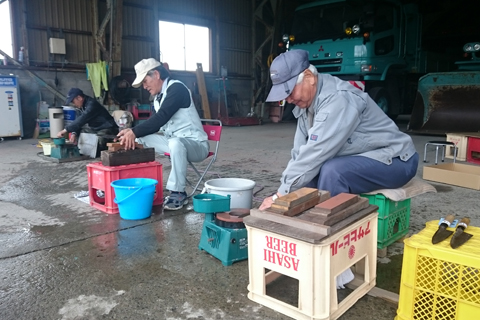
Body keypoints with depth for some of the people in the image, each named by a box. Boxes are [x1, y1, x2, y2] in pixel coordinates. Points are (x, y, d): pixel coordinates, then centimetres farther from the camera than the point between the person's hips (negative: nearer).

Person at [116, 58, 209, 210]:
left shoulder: (176, 88, -16)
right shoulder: (159, 97, 10)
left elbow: (161, 118, -27)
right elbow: (156, 123, 12)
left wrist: (134, 132, -26)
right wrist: (133, 132, -4)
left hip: (196, 143, -9)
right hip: (173, 141, 9)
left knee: (176, 143, -40)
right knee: (140, 139, 3)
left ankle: (178, 193, -27)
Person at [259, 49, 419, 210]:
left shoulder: (337, 99, -27)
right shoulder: (306, 101, -1)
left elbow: (315, 153, -31)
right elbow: (300, 153, -3)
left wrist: (280, 195, -27)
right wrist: (284, 190, -14)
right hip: (357, 160, 8)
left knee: (332, 172, -31)